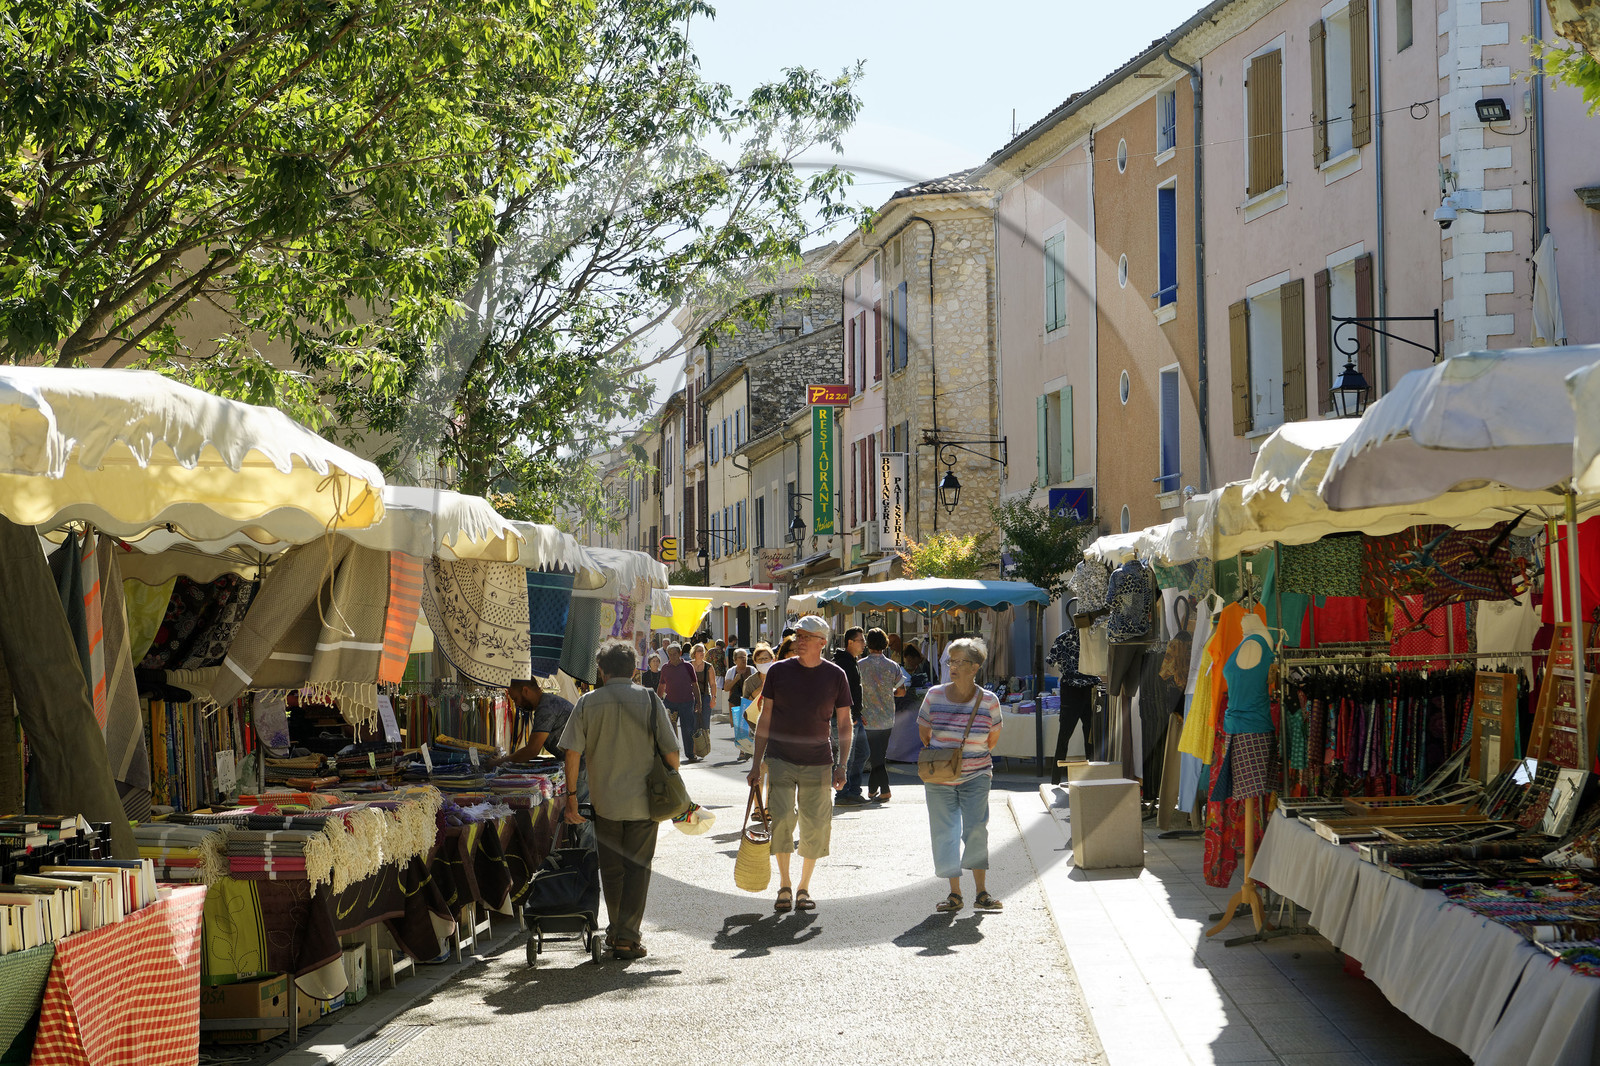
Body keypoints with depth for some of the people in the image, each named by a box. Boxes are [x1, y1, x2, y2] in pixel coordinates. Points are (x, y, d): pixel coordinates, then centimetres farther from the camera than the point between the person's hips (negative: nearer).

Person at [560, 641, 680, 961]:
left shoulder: (588, 703, -2)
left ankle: (616, 931, 24)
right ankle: (627, 938, 2)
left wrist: (571, 797, 0)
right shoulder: (649, 700, -3)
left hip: (605, 802, 1)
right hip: (644, 801, -1)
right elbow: (670, 751, -5)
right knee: (637, 868, 6)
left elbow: (572, 754, -7)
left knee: (611, 868, 14)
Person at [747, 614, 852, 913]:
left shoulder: (835, 675, 2)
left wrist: (842, 764, -2)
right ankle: (784, 886, 0)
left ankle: (803, 888, 17)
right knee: (781, 818, -14)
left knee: (815, 826, 1)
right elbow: (765, 719, 8)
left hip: (817, 762, 1)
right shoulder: (779, 671, 3)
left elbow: (844, 723, 8)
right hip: (780, 759, 0)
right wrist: (757, 763, 6)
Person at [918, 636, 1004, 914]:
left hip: (975, 776, -1)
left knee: (976, 829, -11)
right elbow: (923, 730, 11)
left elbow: (993, 739, 8)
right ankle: (954, 893, 11)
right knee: (944, 833, 1)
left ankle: (981, 893, -2)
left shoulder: (988, 701, -6)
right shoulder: (935, 695, -4)